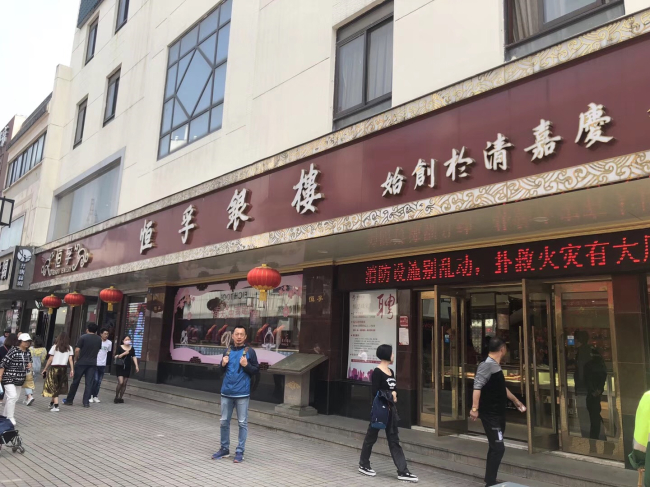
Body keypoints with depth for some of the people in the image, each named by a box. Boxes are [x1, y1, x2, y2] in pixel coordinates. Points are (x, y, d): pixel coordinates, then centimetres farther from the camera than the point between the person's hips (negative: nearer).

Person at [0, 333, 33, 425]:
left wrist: (30, 364, -1)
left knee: (15, 398, 13)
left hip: (20, 380, 7)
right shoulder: (13, 351, -17)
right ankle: (10, 417, -7)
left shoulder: (28, 352, 5)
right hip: (9, 379, -7)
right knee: (12, 396, -17)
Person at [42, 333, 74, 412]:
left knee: (54, 387, 1)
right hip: (64, 368, 3)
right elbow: (70, 360, -2)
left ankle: (56, 406, -8)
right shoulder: (69, 348, 4)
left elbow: (50, 359, -2)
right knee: (58, 387, 16)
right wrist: (72, 370, 1)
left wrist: (45, 369, 5)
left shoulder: (55, 347, -1)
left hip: (54, 368, -3)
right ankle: (52, 403, 27)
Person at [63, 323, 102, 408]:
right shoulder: (99, 339, 6)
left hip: (81, 362, -2)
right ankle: (86, 402, 2)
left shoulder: (83, 337, -7)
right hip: (93, 363, 2)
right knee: (89, 383, 3)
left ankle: (69, 400, 19)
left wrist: (76, 359, 3)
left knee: (75, 382, 9)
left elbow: (77, 350, -11)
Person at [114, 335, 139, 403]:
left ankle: (120, 398, 16)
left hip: (128, 367, 4)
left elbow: (134, 357, 7)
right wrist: (124, 353, -21)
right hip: (120, 367, -4)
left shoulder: (131, 348, 6)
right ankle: (116, 397, 7)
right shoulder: (119, 347, -5)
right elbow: (116, 357, -9)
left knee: (124, 384, 5)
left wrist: (136, 366, 1)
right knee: (120, 382, -12)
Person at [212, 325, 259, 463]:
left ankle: (240, 451, 12)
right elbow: (221, 371, 18)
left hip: (242, 393, -5)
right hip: (226, 392, 5)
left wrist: (246, 365, -18)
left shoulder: (250, 351, -5)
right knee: (224, 422, 12)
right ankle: (224, 449, 26)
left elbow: (256, 370, -2)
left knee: (242, 423, 3)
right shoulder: (228, 350, 9)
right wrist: (223, 364, -3)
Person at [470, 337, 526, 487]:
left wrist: (516, 401, 36)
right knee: (498, 448, -9)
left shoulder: (496, 366, 12)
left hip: (498, 414, 10)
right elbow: (477, 387, -26)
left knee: (495, 448, 15)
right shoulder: (487, 365, -18)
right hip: (490, 415, -10)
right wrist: (474, 409, -31)